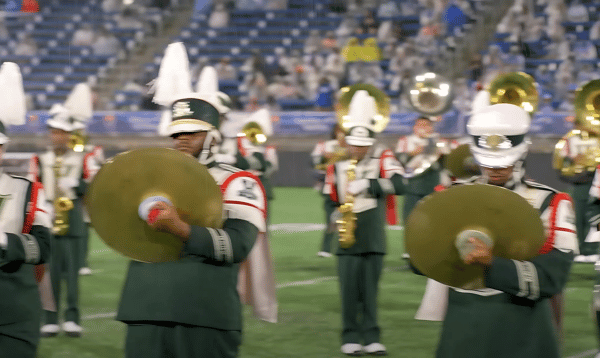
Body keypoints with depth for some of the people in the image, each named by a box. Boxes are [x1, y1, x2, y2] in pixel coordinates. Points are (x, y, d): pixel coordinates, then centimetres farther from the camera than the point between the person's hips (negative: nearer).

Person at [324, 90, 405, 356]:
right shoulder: (337, 166, 4)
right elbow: (331, 200, 14)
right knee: (350, 291, 0)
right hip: (348, 240, 1)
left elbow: (398, 185, -17)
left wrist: (367, 184, -24)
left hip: (374, 239, -1)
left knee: (370, 291, 5)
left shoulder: (382, 158, -1)